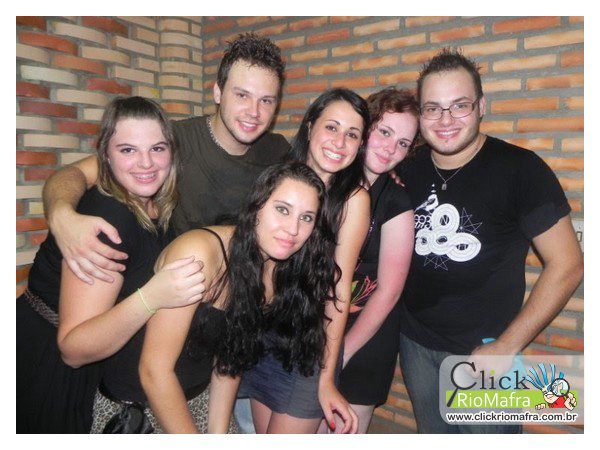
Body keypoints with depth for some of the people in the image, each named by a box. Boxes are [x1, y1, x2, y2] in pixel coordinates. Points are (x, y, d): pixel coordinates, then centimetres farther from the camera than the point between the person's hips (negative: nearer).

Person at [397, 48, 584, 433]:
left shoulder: (520, 169, -13)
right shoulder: (407, 172, -2)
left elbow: (566, 265, -12)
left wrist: (506, 347, -14)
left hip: (483, 353, -4)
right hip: (415, 344, 4)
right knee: (431, 434, 22)